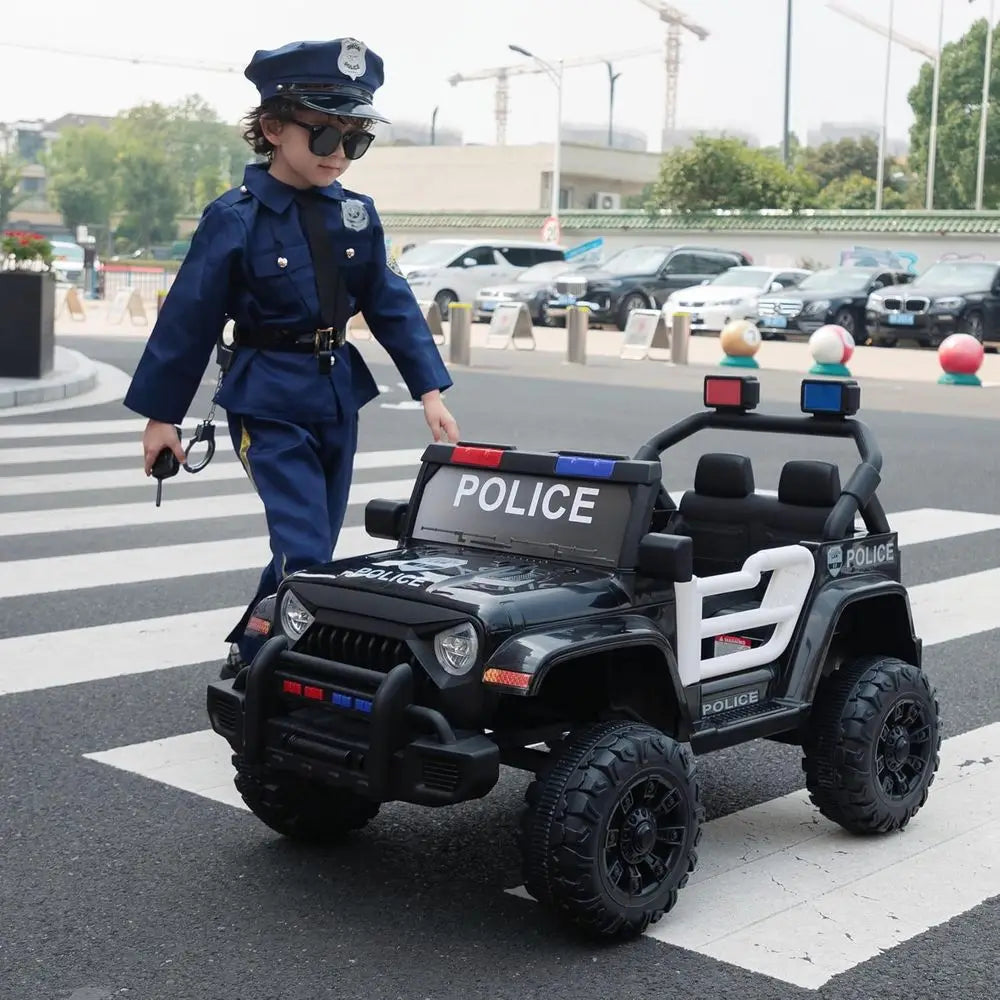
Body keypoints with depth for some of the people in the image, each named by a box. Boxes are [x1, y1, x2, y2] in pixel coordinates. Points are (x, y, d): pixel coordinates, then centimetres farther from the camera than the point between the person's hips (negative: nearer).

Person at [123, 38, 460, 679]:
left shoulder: (357, 213, 2)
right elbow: (188, 319, -8)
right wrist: (161, 415, -4)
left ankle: (251, 654, 30)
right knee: (306, 554, -13)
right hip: (270, 402, -5)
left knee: (313, 550, 12)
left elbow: (393, 305, 6)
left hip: (338, 395, 6)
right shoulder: (235, 218, -12)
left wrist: (430, 390, -2)